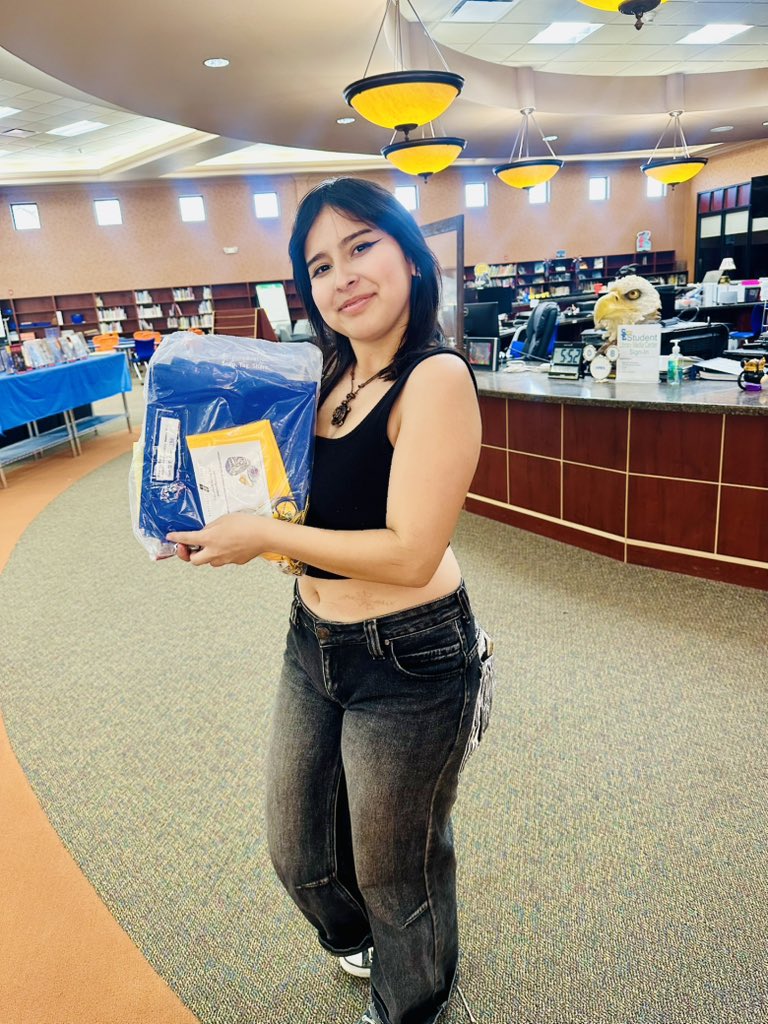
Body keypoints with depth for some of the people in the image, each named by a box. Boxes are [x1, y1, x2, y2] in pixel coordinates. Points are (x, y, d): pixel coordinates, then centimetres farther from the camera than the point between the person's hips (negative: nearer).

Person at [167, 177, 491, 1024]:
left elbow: (410, 554, -25)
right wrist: (215, 525, -4)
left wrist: (264, 535, -19)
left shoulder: (436, 377, -20)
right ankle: (354, 937, 62)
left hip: (408, 662, -7)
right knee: (298, 853, 26)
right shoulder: (327, 376, 3)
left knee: (396, 868, 20)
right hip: (311, 643, 7)